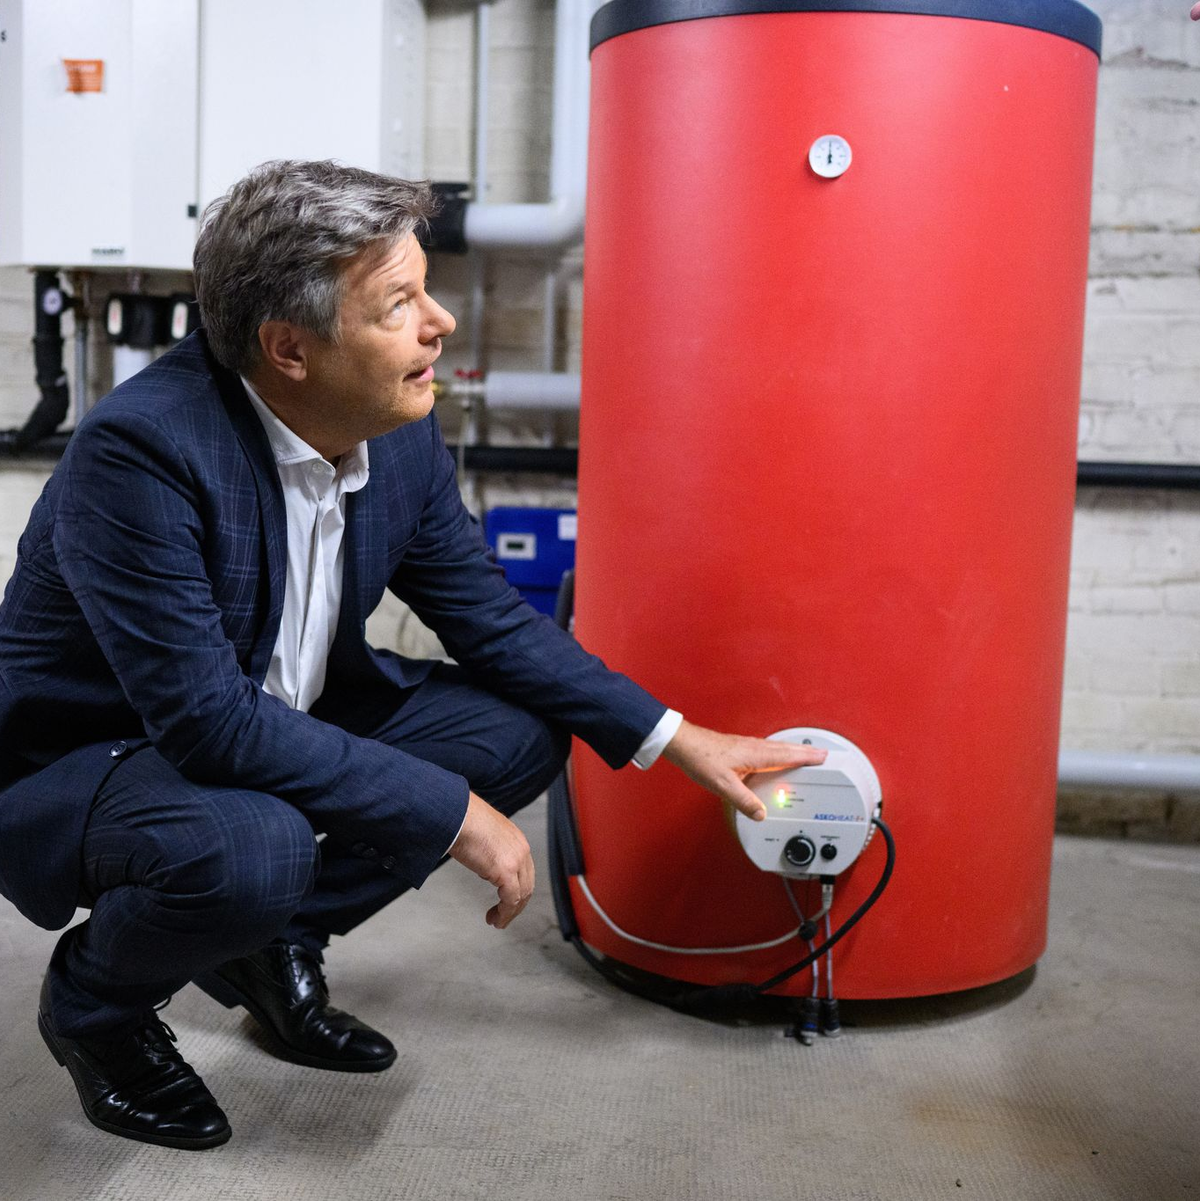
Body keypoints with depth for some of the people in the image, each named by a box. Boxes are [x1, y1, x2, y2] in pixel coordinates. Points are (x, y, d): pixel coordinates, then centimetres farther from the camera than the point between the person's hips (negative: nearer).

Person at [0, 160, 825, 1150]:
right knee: (249, 846, -38)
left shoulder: (401, 432, -9)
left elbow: (491, 616, 2)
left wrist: (677, 738, -4)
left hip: (274, 723, 7)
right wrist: (450, 811, -29)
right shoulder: (141, 449, -31)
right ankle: (91, 1001, -1)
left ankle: (270, 942, 9)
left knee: (521, 727, -5)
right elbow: (209, 721, -34)